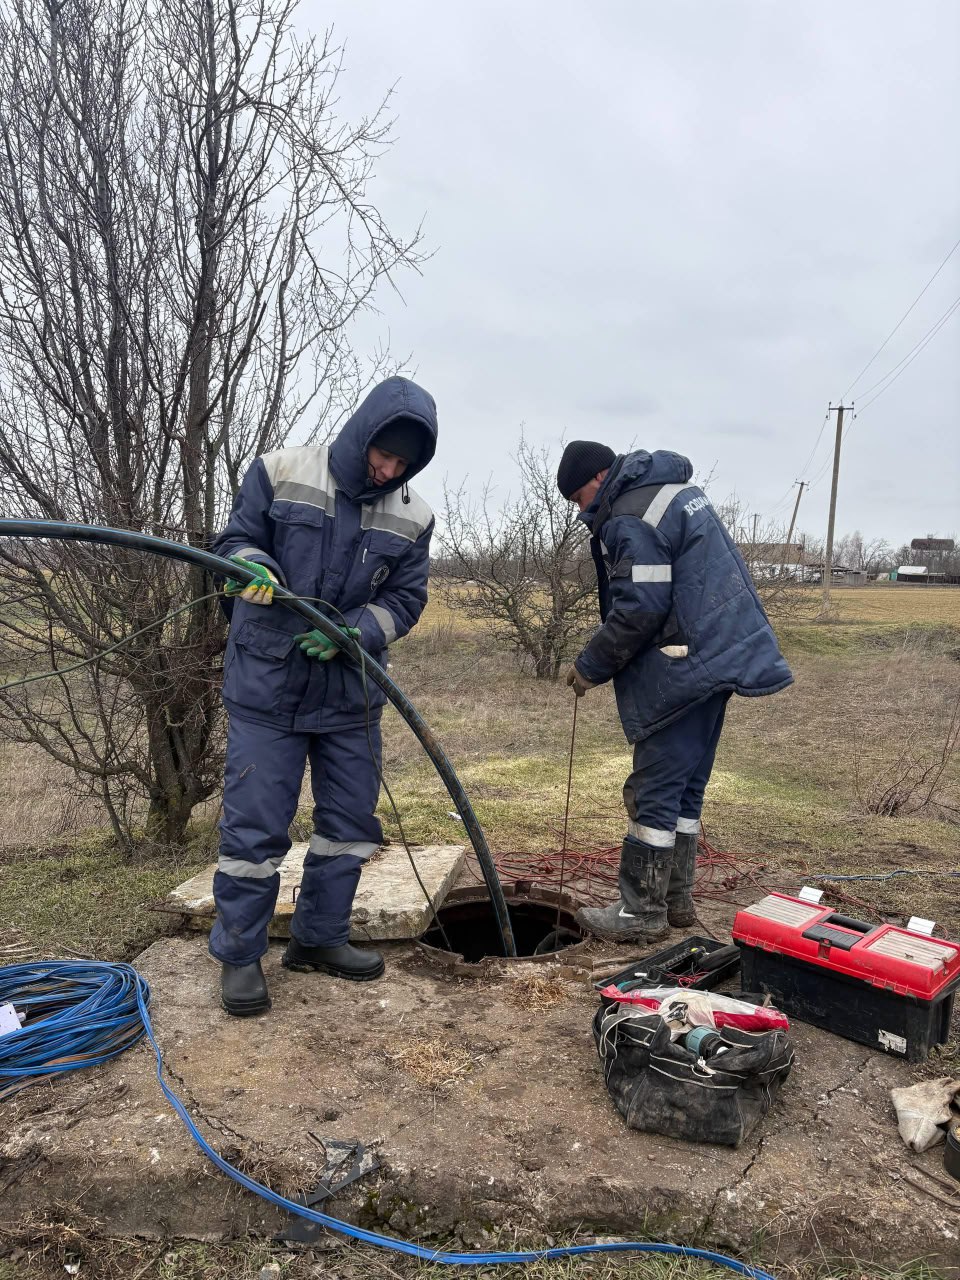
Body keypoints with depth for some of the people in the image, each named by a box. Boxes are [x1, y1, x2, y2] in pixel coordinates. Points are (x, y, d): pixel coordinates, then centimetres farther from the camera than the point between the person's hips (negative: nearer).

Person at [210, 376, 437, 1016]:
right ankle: (239, 955, 18)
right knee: (255, 825, -1)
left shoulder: (413, 517, 0)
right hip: (266, 684, -3)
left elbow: (405, 600, 1)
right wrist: (252, 563, -24)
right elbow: (235, 538, 0)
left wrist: (353, 633, -17)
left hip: (351, 692, 4)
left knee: (352, 820, 11)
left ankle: (320, 937, 30)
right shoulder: (281, 471, -8)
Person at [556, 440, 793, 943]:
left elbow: (638, 610, -20)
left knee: (655, 790, -3)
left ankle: (641, 911, 6)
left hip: (685, 666, -10)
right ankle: (676, 898, 26)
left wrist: (590, 667, -7)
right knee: (687, 786, 16)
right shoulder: (676, 488, 18)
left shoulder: (631, 518, -15)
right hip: (722, 655, 10)